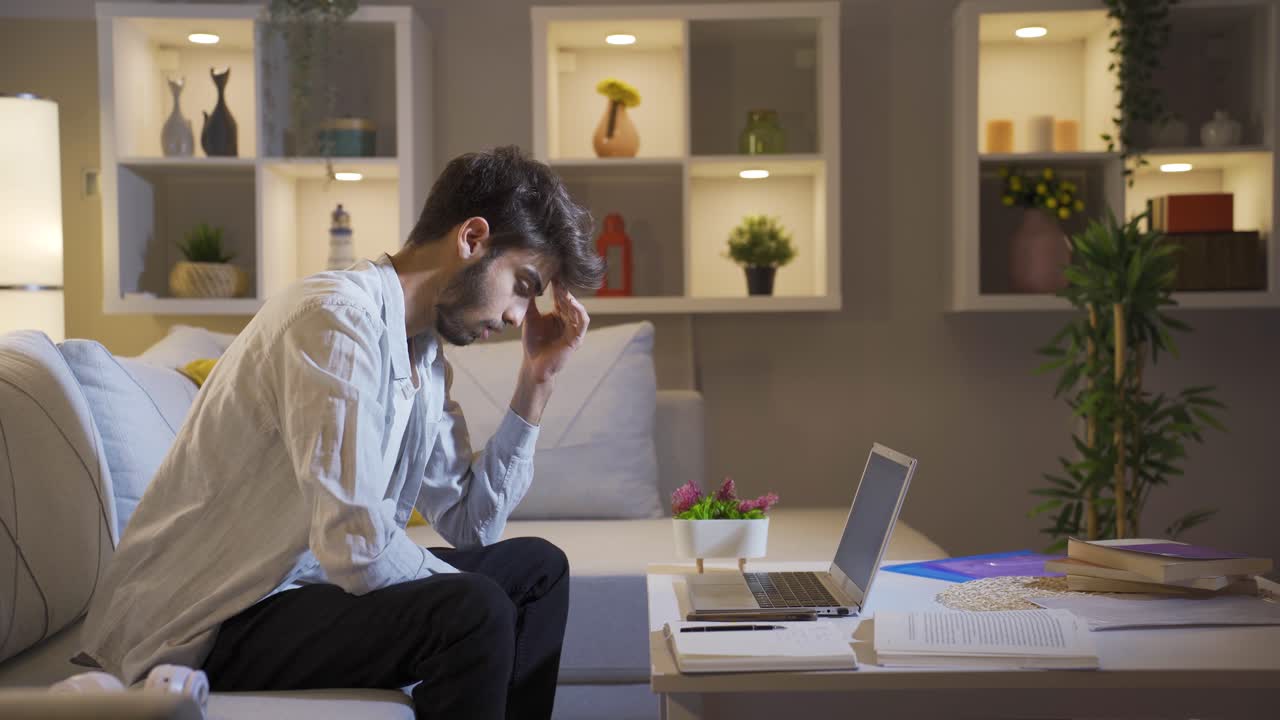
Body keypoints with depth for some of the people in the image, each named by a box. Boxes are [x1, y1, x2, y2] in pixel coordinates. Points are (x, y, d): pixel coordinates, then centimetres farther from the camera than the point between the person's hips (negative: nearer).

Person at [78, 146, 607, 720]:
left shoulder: (425, 355, 7)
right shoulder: (338, 317, -23)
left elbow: (471, 524, 5)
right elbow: (360, 550, -29)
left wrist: (537, 382, 3)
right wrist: (462, 595, -11)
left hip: (293, 583, 9)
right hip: (203, 629, -9)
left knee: (537, 567, 10)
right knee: (473, 610, -27)